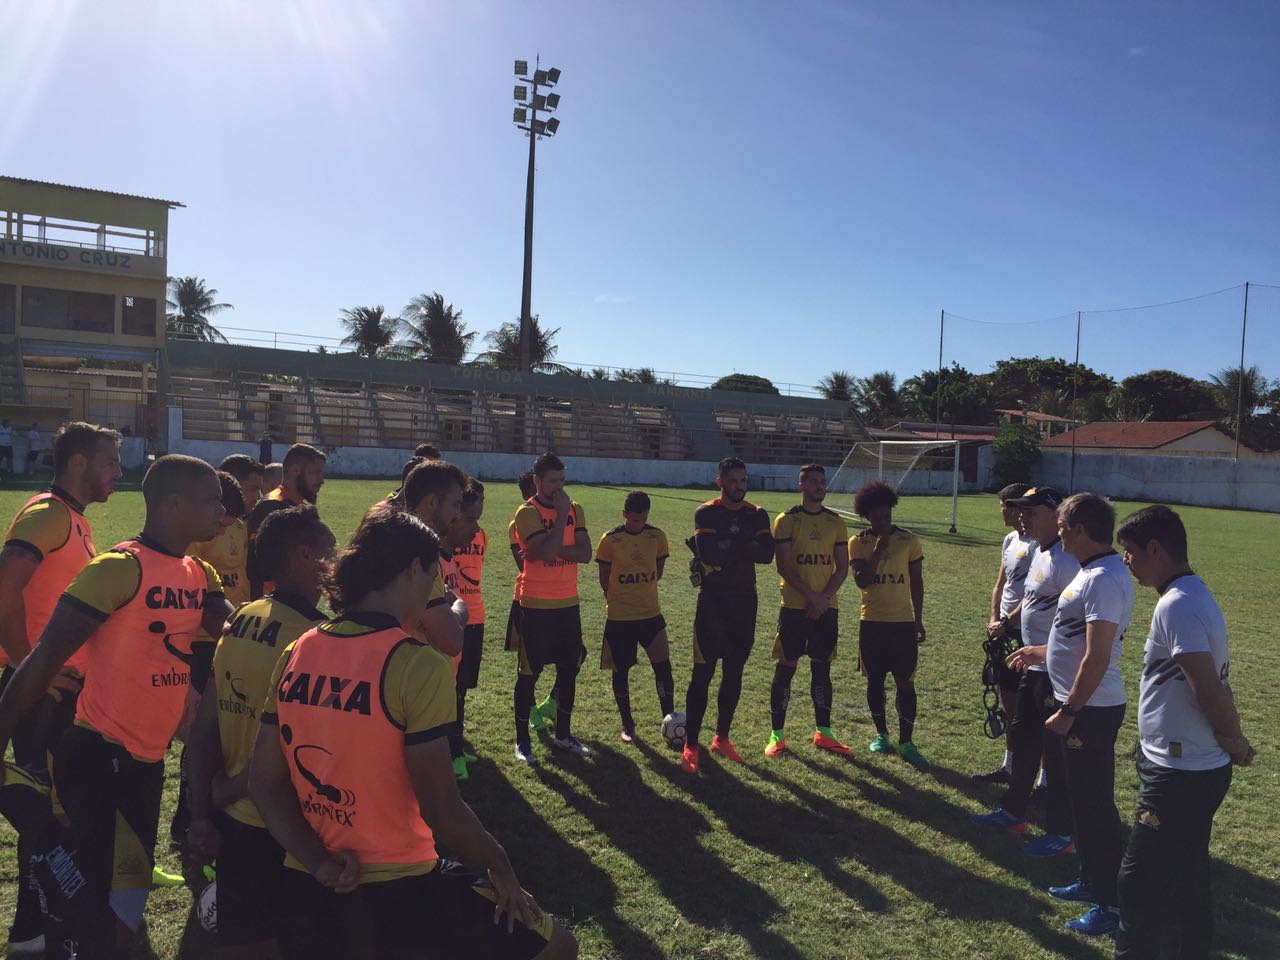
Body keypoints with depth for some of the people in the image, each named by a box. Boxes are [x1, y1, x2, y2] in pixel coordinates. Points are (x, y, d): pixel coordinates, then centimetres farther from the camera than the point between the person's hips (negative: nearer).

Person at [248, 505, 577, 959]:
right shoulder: (418, 665, -20)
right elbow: (441, 810, -17)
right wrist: (499, 866, -1)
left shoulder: (295, 655, 0)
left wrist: (319, 863, -3)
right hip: (396, 893, -6)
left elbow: (264, 784, 2)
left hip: (304, 892, 7)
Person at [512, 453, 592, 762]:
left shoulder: (575, 509, 6)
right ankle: (522, 740, 17)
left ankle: (563, 735, 28)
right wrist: (561, 513, -19)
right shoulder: (528, 512, -12)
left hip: (568, 603, 6)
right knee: (529, 673, 3)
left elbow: (585, 553, -5)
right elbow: (548, 553, -25)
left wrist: (552, 550, -17)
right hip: (536, 606, -6)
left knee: (569, 670, 13)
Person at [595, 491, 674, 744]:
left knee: (663, 666, -6)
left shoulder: (657, 537, -1)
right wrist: (618, 599, 7)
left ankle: (670, 721, 7)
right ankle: (627, 725, 23)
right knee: (620, 671, 7)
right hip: (618, 617, -1)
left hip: (651, 613, 2)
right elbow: (604, 578, 2)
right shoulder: (610, 540, -9)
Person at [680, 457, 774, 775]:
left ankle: (722, 738, 25)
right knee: (703, 674, -4)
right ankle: (690, 746, 3)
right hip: (712, 601, -4)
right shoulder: (706, 513, -5)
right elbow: (707, 553, -22)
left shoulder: (756, 515, 6)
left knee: (734, 674, 11)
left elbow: (767, 554, -11)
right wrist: (744, 547, -10)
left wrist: (727, 547, -18)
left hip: (744, 602, 4)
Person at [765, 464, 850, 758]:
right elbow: (783, 566, -10)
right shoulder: (786, 520, -3)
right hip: (794, 607, -4)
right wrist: (811, 595, -17)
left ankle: (823, 733, 21)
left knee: (822, 668, 10)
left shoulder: (835, 522, 9)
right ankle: (777, 735, 9)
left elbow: (842, 568, 6)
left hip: (827, 608, 4)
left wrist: (823, 598, -8)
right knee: (785, 668, 0)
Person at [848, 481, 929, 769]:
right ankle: (881, 734, 26)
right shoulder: (858, 543, -2)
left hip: (903, 623, -1)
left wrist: (919, 620, 5)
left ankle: (906, 742, 6)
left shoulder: (909, 541, -1)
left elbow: (916, 582, 6)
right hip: (872, 622, 1)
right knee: (875, 680, 10)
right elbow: (861, 581, -15)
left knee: (905, 682, -2)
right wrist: (879, 548, -18)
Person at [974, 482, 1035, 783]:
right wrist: (994, 619, 5)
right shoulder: (1010, 540, 13)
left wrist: (1006, 623, -14)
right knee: (1008, 700, 16)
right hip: (1004, 630, 9)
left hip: (1023, 633, -9)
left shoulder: (1036, 544, -16)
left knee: (1022, 703, -3)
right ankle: (1009, 766, 27)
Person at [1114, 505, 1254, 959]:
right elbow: (1213, 686, 13)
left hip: (1177, 776, -10)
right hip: (1198, 769, 10)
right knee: (1186, 880, 20)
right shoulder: (1197, 595, 10)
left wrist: (1234, 740, -7)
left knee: (1140, 882, -1)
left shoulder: (1176, 606, -21)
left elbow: (1208, 690, -23)